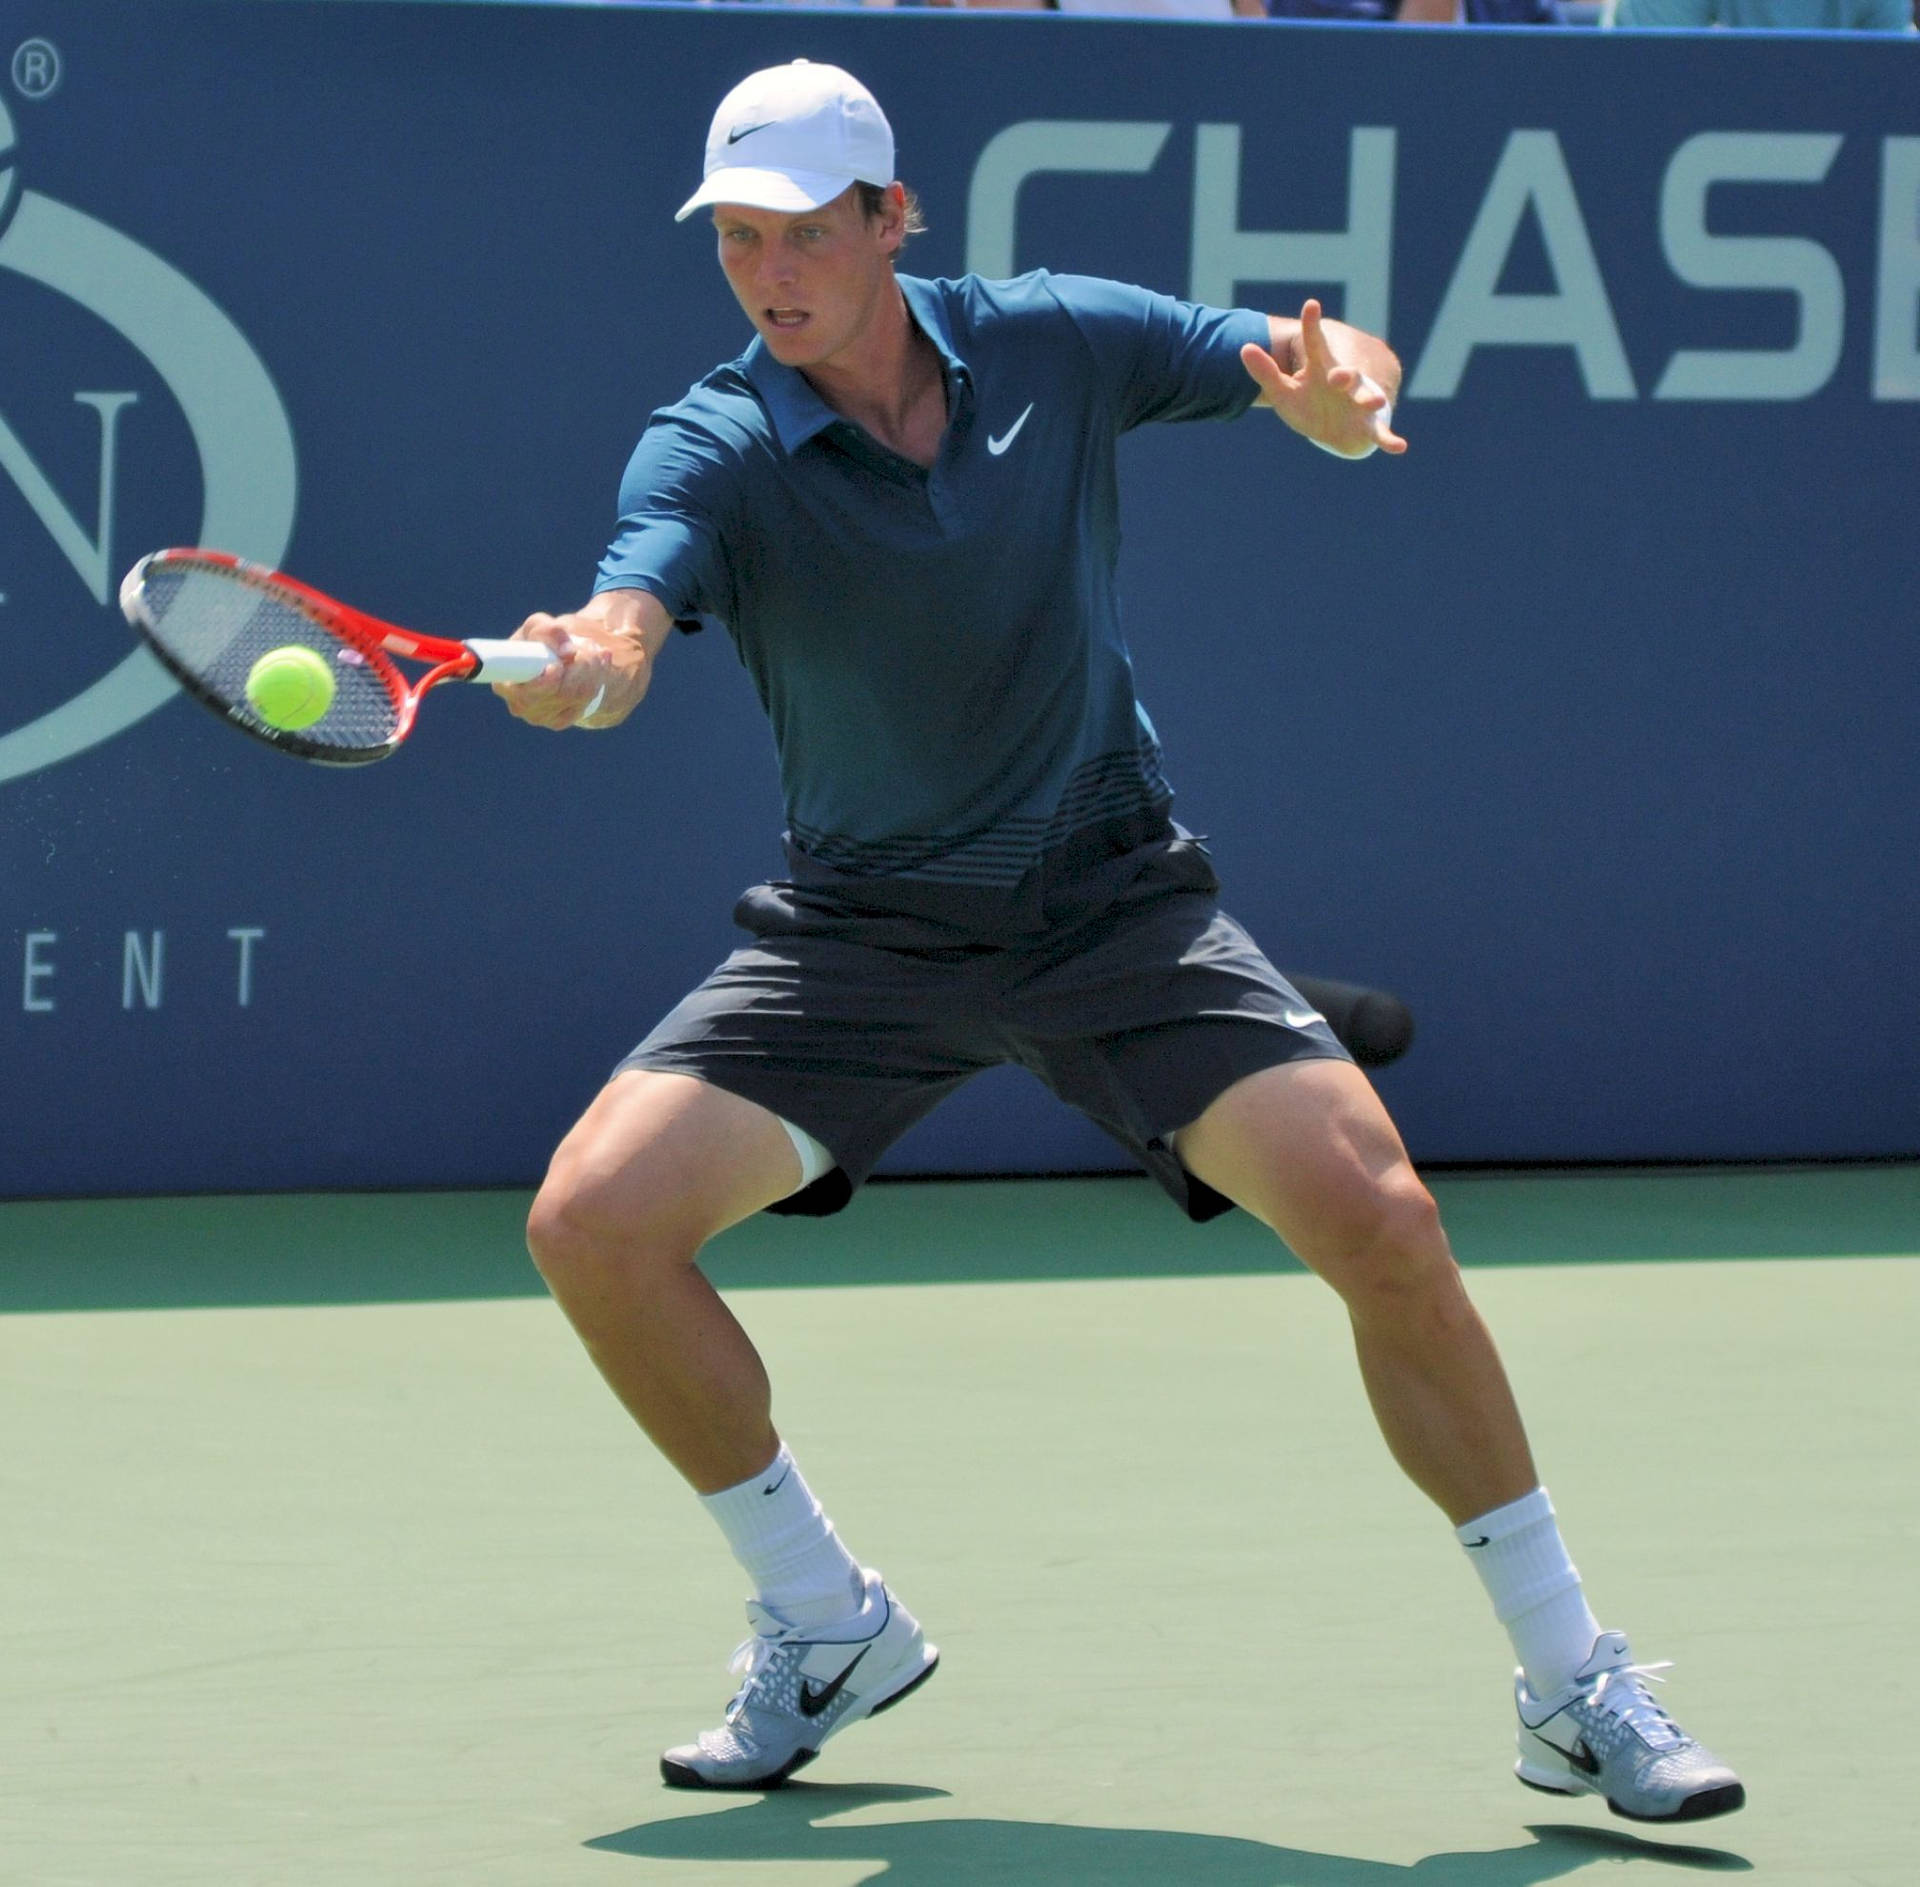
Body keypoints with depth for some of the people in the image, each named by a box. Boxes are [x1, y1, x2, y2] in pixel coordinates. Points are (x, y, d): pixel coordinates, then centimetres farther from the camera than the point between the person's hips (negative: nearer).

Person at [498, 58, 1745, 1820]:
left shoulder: (1058, 341, -6)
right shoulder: (714, 450, -13)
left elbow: (1341, 396, 4)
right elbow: (626, 624, -32)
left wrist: (1341, 376, -22)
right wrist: (573, 665, -58)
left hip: (1114, 893, 0)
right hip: (862, 927, 1)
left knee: (1380, 1222, -19)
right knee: (595, 1220, -17)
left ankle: (1574, 1686, -4)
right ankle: (824, 1625, 5)